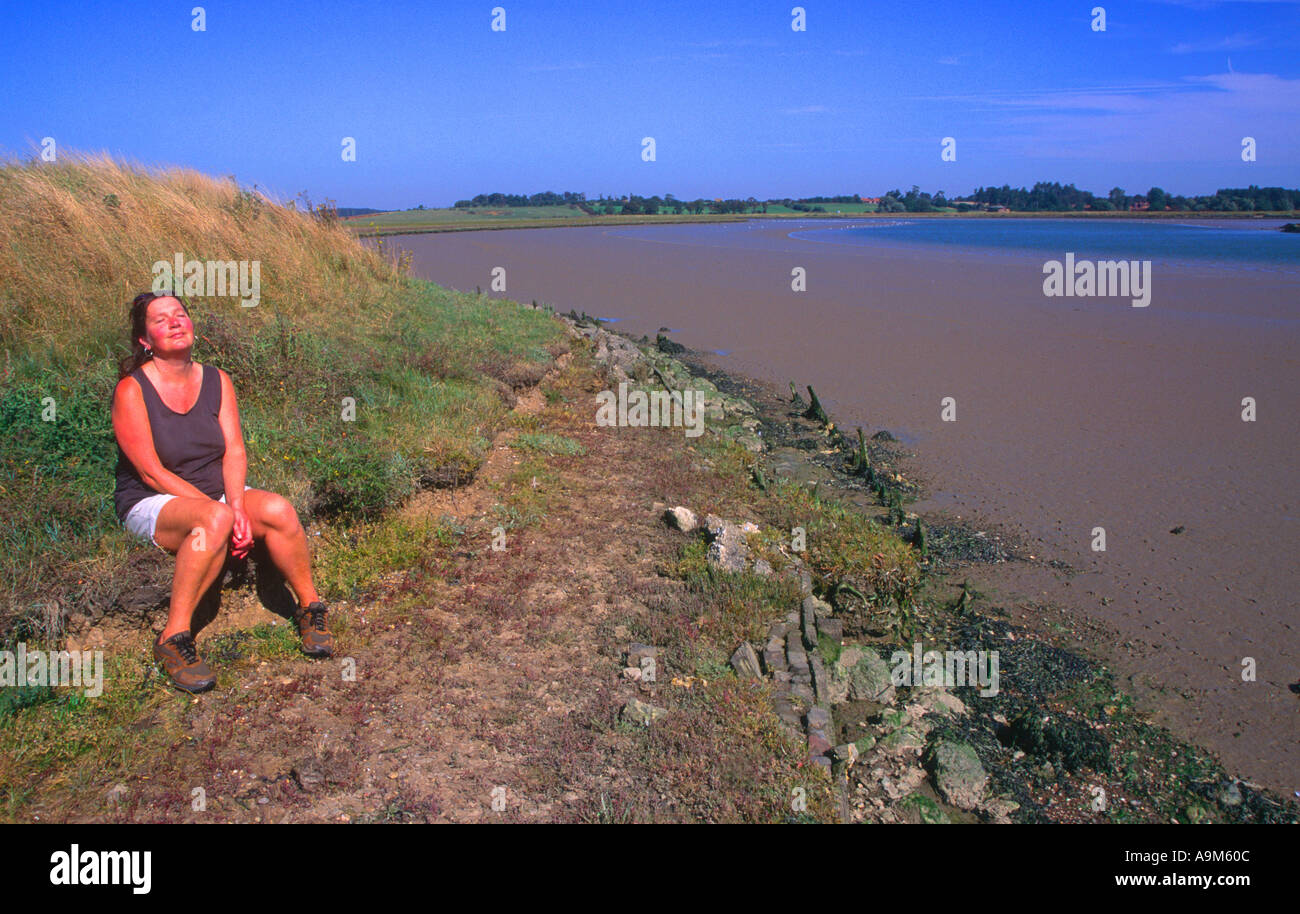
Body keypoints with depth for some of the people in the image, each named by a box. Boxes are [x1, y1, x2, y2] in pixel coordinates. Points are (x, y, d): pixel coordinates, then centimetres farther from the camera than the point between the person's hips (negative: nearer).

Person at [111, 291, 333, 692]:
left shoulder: (217, 380, 5)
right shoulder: (131, 390, -9)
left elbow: (234, 451, -3)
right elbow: (152, 472, -14)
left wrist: (237, 506, -21)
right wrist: (219, 511, -22)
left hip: (217, 493, 4)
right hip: (153, 504, -4)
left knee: (278, 510, -26)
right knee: (214, 520, -37)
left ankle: (310, 608, -9)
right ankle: (174, 638, -30)